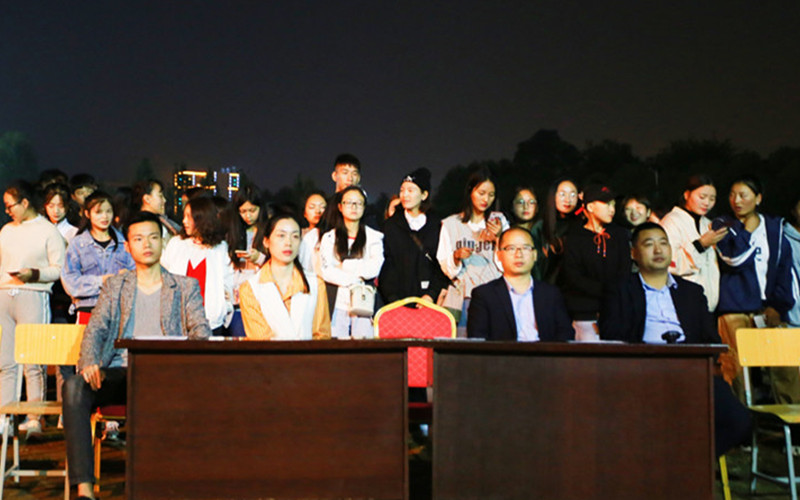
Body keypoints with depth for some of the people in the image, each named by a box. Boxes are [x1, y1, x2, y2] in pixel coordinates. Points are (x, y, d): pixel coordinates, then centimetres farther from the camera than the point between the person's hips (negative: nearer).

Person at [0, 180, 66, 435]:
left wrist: (34, 274, -16)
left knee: (33, 361, -8)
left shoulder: (48, 231, 2)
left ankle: (34, 418, -6)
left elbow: (58, 269, -3)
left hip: (33, 296, -6)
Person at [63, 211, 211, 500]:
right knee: (74, 387, -30)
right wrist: (89, 363, -11)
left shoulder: (185, 287, 19)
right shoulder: (115, 286, 23)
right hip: (120, 373, 2)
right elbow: (95, 329, 11)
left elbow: (200, 331, 6)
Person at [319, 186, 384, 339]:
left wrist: (344, 266, -2)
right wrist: (353, 279, -7)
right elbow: (325, 271, 0)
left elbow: (374, 268, -3)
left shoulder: (374, 237, 11)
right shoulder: (329, 238, 13)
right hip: (338, 302, 1)